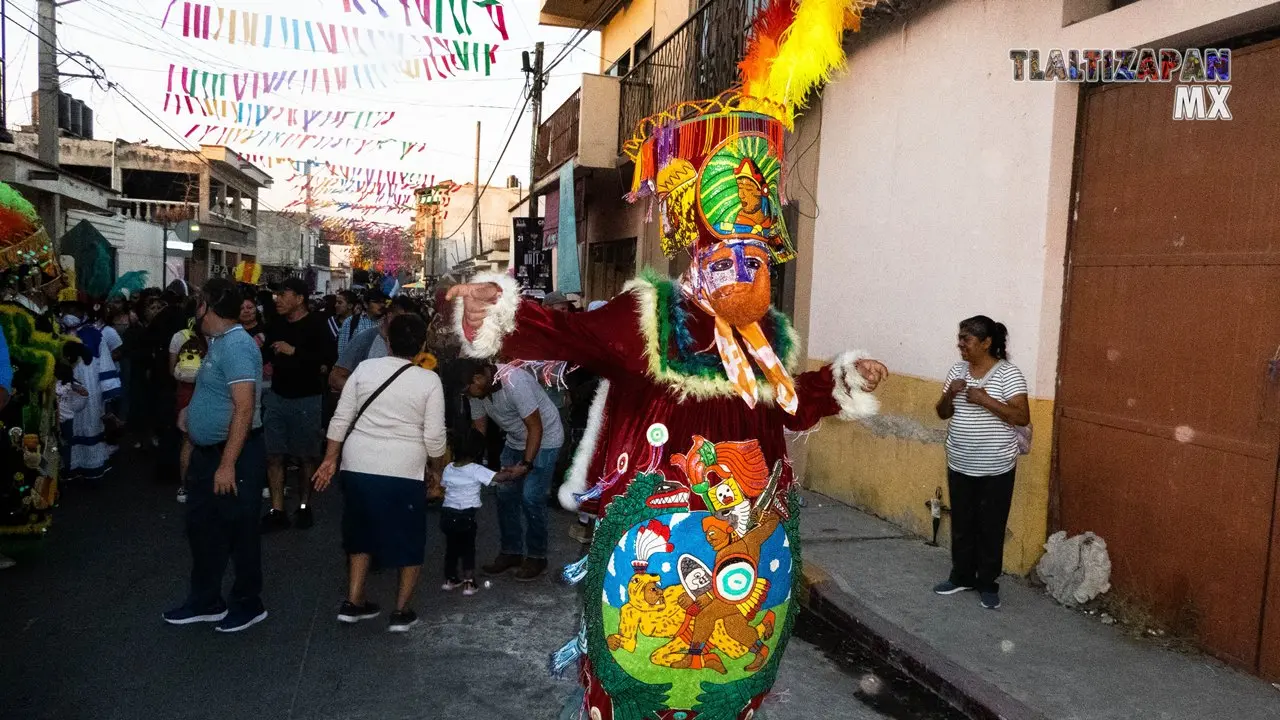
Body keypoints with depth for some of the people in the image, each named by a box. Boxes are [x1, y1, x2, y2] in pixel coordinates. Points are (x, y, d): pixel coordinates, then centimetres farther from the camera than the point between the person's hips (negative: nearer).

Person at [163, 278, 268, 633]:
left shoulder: (236, 345, -21)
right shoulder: (219, 342, 10)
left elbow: (244, 409, -27)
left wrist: (228, 463, -27)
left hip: (233, 454, -10)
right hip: (207, 452, 10)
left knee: (239, 531, 5)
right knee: (201, 527, 17)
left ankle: (248, 604, 21)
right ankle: (205, 602, 31)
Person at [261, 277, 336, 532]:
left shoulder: (316, 324, -8)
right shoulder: (276, 326, 10)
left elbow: (328, 357, -20)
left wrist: (294, 351, -20)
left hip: (306, 399, -5)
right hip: (277, 396, 5)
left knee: (306, 456, 5)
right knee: (273, 455, 1)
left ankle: (303, 505, 20)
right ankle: (277, 511, 5)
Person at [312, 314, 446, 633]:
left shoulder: (364, 368, 2)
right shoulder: (429, 380, -6)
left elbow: (341, 419, 2)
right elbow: (434, 436, -7)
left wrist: (330, 460, 11)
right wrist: (435, 470, 9)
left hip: (357, 466, 4)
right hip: (403, 471, -3)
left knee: (362, 534, 22)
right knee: (410, 542, 13)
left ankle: (353, 603, 25)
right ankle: (401, 612, 16)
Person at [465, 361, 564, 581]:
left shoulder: (514, 383, -34)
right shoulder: (477, 391, -10)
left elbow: (535, 428, -29)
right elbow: (479, 430, 0)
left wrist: (526, 464, -37)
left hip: (544, 439, -7)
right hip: (515, 441, 8)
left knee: (531, 497, -11)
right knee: (505, 493, 3)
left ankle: (536, 556, 4)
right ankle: (511, 551, 17)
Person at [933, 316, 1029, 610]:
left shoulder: (1008, 374, -13)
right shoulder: (957, 370, 4)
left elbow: (1022, 417, -18)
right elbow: (943, 413, 9)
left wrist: (986, 400, -25)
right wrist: (949, 394, -12)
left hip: (995, 470, -5)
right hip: (960, 467, 5)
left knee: (990, 528, 7)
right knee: (961, 525, 15)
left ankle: (987, 584, 21)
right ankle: (961, 577, 30)